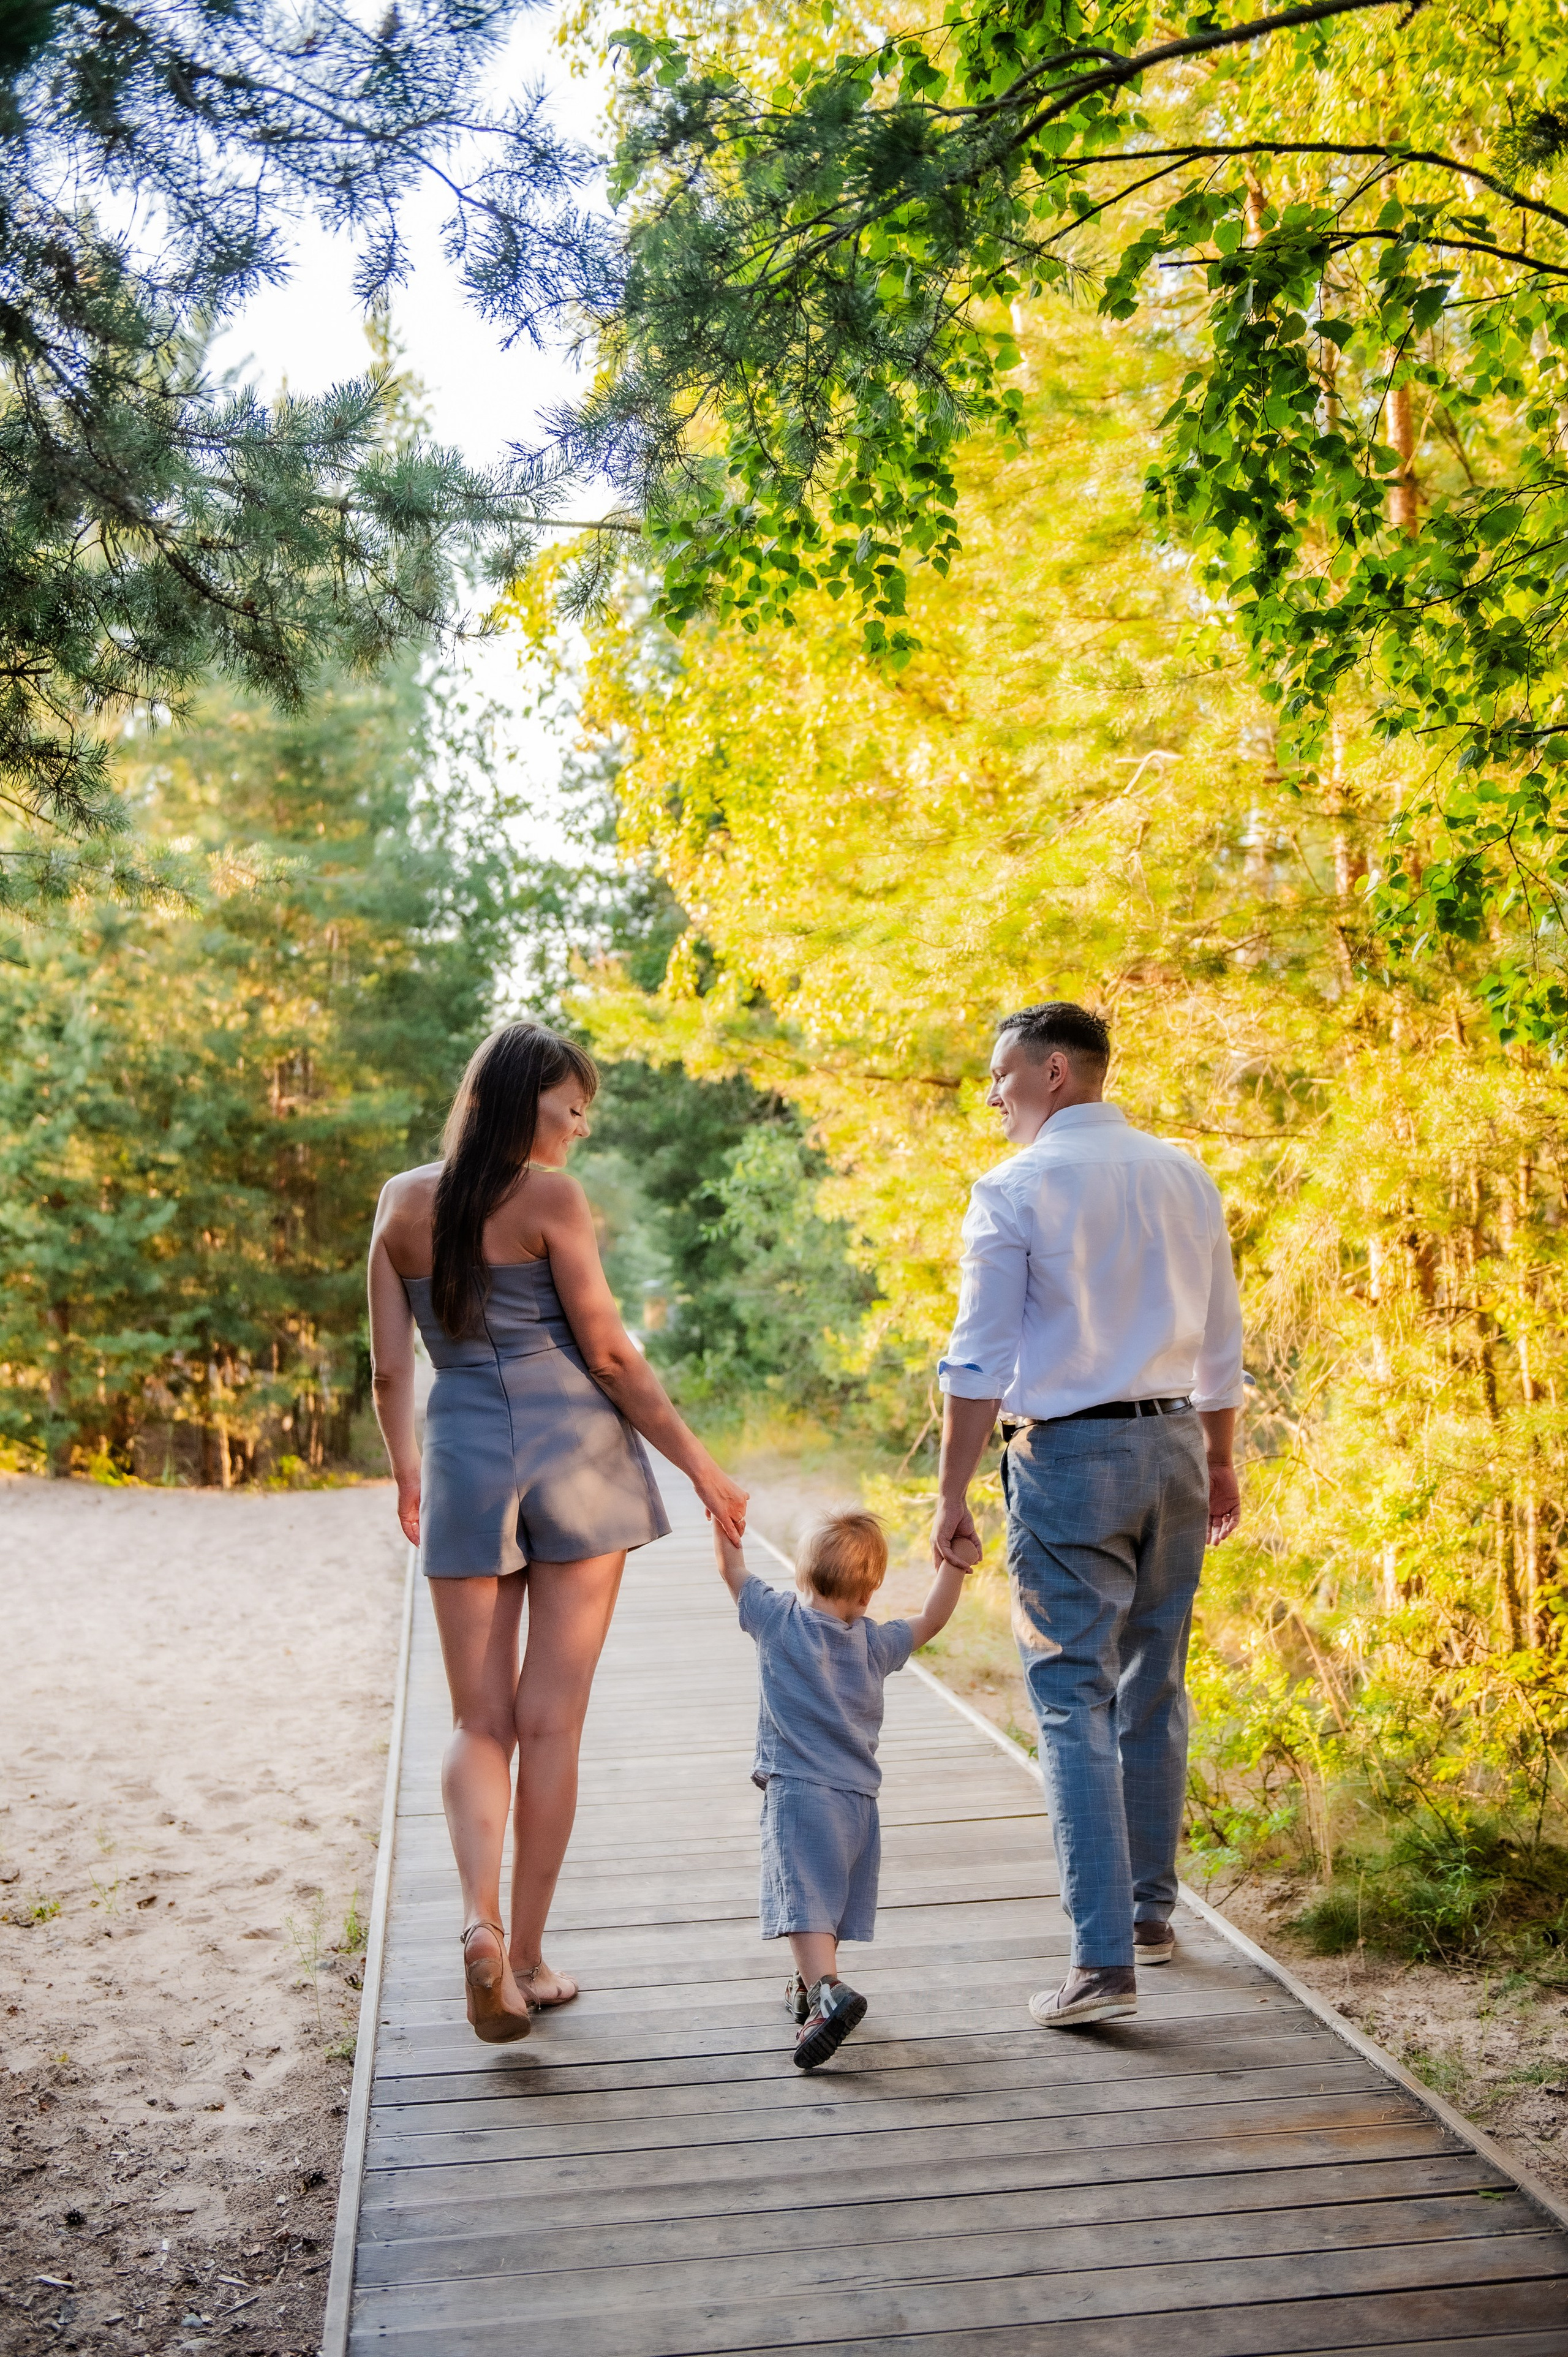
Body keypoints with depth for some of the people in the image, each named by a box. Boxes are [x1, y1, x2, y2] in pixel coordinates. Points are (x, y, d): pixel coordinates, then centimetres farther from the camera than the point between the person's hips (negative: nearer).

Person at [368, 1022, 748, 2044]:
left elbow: (390, 1366, 9)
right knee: (551, 1721, 6)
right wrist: (699, 1464, 0)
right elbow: (610, 1353, -8)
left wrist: (407, 1472, 23)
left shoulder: (403, 1202, 6)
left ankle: (481, 1919, -12)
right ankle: (528, 1956, 13)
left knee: (480, 1720, 10)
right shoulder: (550, 1198, -7)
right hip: (574, 1451, -3)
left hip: (464, 1460, 3)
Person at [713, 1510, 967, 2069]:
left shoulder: (778, 1620, -2)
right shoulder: (877, 1643, 5)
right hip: (858, 1798, 5)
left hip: (796, 1789, -4)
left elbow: (733, 1569, 10)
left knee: (806, 1898, -14)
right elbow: (931, 1621, 20)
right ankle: (808, 1986, 35)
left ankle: (829, 1992, -32)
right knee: (828, 1893, 19)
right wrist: (954, 1564, 26)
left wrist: (722, 1518, 24)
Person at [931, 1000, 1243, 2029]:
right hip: (1175, 1445, 6)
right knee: (1156, 1690, 16)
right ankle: (1151, 1911, 28)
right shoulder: (1186, 1176, 8)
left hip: (1068, 1456, -6)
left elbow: (980, 1361, -11)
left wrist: (953, 1494, -6)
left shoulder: (1016, 1187, -8)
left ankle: (1104, 1961, -6)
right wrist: (1221, 1461, 23)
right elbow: (1222, 1342, 13)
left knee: (1076, 1702, -3)